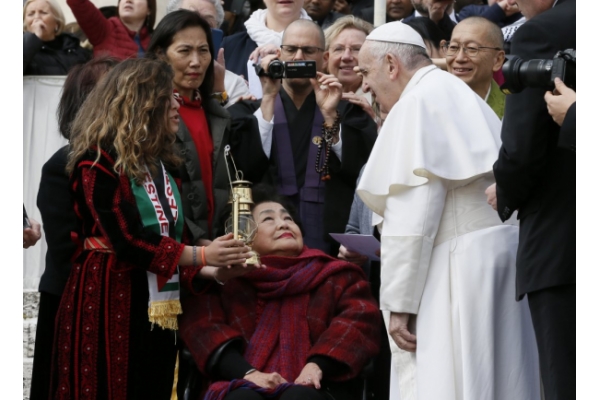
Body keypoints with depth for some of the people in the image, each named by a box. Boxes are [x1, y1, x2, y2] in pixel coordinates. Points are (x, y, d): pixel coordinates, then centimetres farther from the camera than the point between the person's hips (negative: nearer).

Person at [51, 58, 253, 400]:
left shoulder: (160, 163, 15)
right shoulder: (99, 161, -10)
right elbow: (127, 240, -18)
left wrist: (210, 270, -2)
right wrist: (201, 255, -17)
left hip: (158, 309, 8)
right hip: (109, 306, -8)